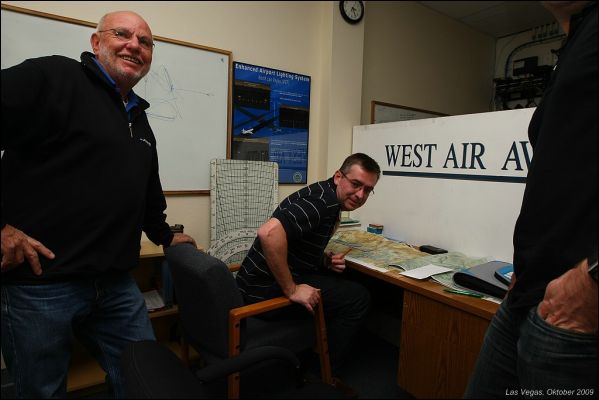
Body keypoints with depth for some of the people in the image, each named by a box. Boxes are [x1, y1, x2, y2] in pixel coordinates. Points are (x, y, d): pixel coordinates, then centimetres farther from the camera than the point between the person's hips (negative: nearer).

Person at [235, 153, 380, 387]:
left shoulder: (331, 202, 10)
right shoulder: (323, 199, -21)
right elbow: (269, 233, -35)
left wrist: (326, 260, 2)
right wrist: (291, 290, -26)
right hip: (266, 290, -10)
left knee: (341, 278, 23)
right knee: (358, 297, -3)